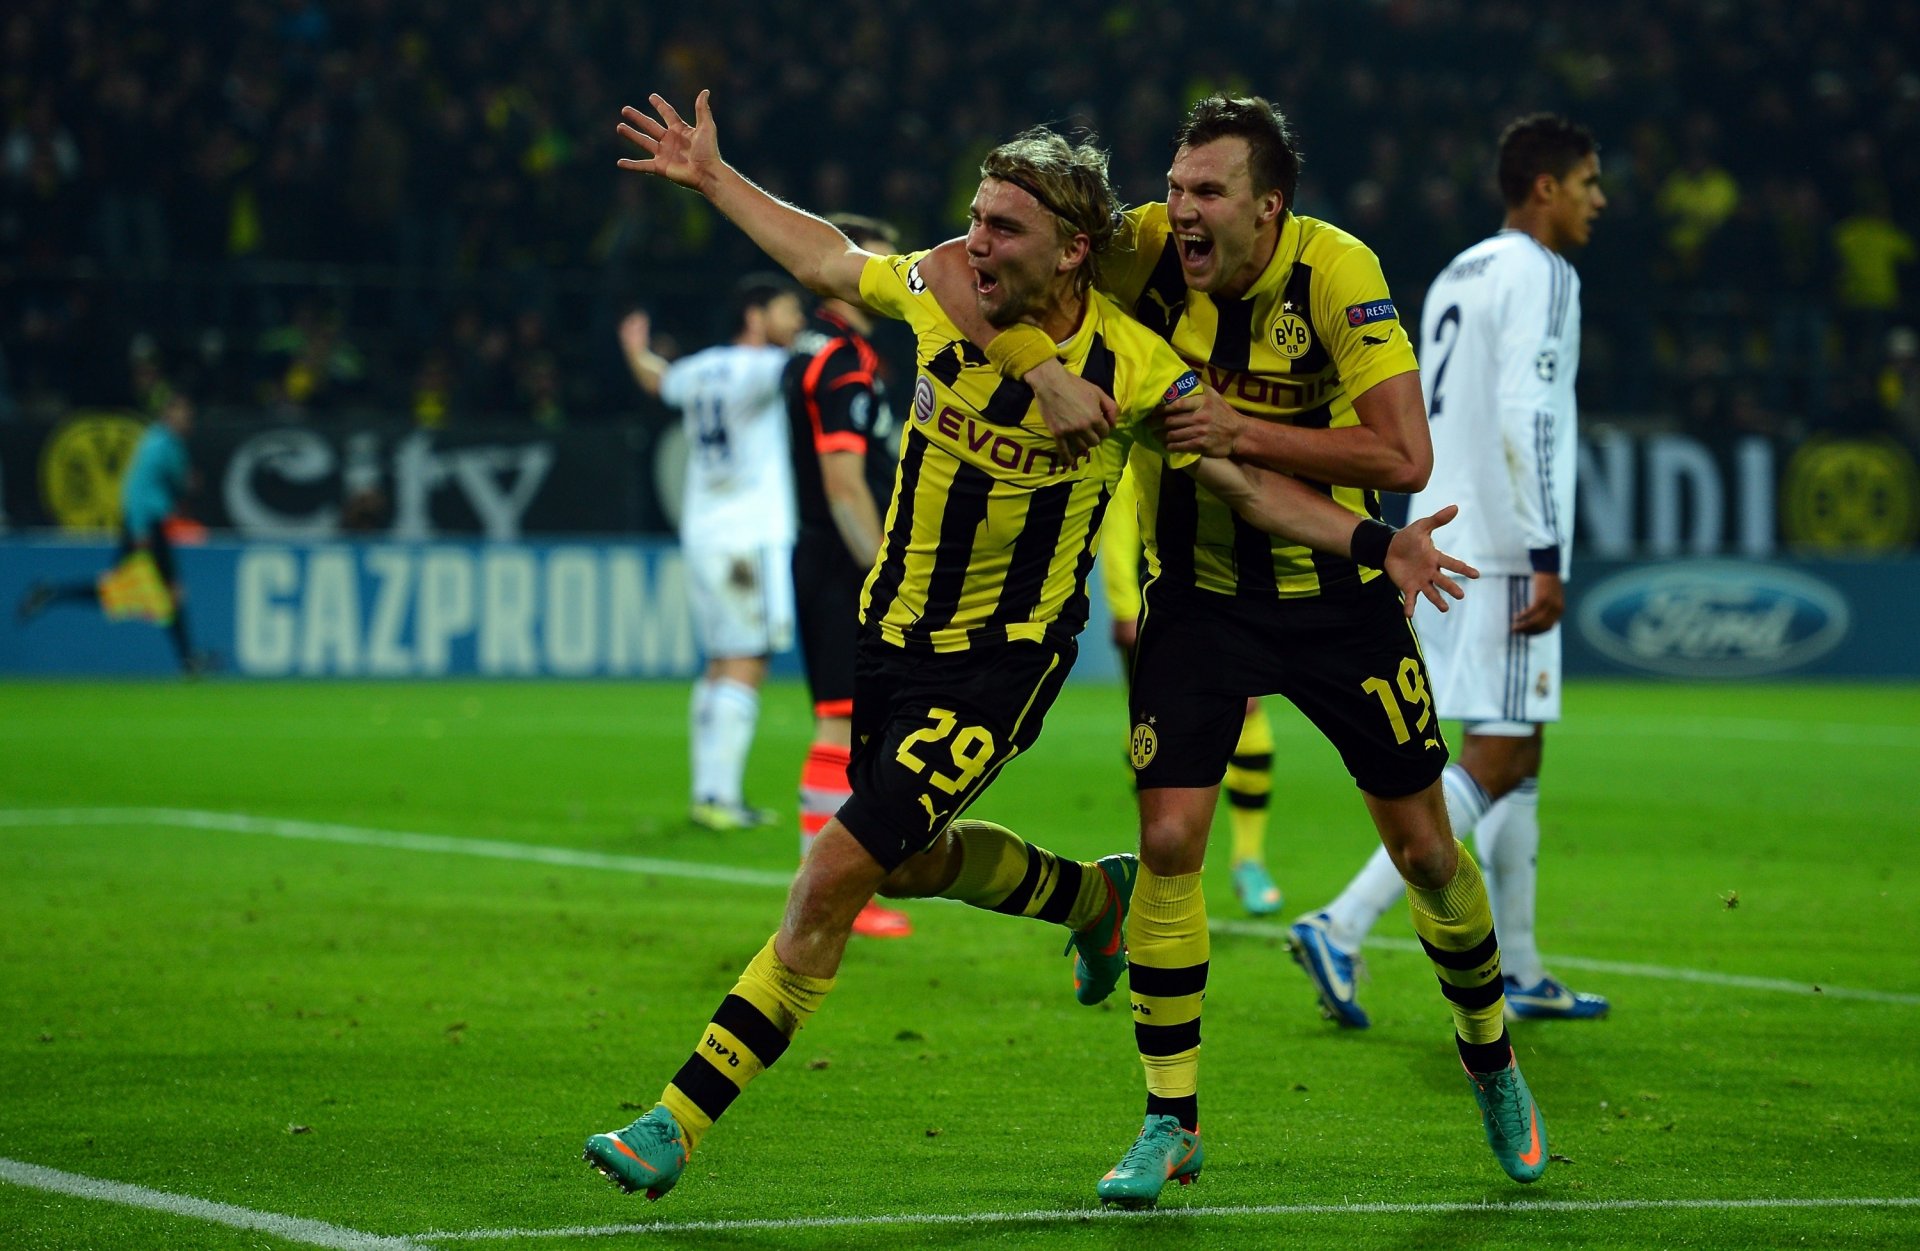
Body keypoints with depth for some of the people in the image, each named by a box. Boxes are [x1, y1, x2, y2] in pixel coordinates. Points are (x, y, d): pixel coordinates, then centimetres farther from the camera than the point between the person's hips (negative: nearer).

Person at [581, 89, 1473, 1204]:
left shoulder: (1135, 369, -16)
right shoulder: (943, 291, -7)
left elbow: (1250, 484, -4)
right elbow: (834, 260, 14)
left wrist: (1374, 543, -14)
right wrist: (712, 177, 17)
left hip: (1005, 656, -6)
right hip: (890, 630, 6)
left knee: (837, 875, -15)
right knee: (912, 860, 22)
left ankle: (680, 1123, -11)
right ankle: (1090, 896, 52)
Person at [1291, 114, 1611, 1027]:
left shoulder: (1456, 277, 19)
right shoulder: (1539, 276, -9)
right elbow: (1524, 419, -20)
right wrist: (1547, 558, -21)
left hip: (1440, 550, 10)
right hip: (1502, 562, -10)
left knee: (1518, 758, 14)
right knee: (1492, 763, -10)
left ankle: (1517, 974, 16)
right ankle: (1342, 927, -19)